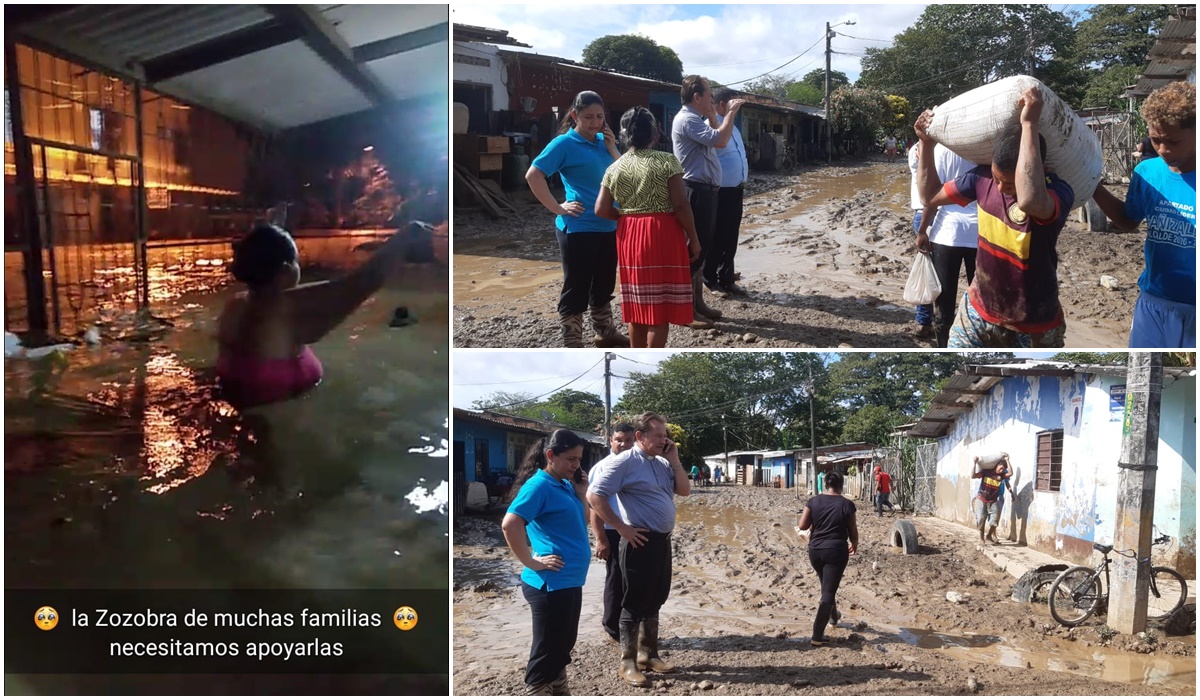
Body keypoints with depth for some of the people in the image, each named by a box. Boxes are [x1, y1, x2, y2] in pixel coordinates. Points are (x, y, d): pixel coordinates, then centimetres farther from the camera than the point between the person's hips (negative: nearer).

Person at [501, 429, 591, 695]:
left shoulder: (566, 484, 12)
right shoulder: (538, 485, -16)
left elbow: (582, 522, 21)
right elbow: (509, 524, -26)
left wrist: (580, 493, 5)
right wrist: (531, 562, -20)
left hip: (570, 581, 10)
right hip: (551, 583, -9)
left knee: (563, 645, 21)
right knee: (548, 650, 0)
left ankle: (559, 692, 36)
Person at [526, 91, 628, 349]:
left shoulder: (604, 141, 9)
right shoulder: (564, 143, -10)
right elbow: (533, 175, -15)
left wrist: (612, 149, -3)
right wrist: (558, 208, -14)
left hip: (609, 226, 7)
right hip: (578, 229, -7)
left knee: (604, 286, 20)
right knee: (576, 290, 1)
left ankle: (605, 333, 36)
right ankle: (573, 347, 10)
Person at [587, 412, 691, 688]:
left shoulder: (663, 463, 11)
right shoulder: (624, 462, -13)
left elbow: (684, 490, 10)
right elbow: (594, 496, -18)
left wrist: (674, 460, 0)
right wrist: (622, 528, -17)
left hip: (663, 540, 8)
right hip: (641, 541, -8)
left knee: (655, 601, 16)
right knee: (635, 602, -2)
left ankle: (648, 654, 27)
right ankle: (628, 663, 7)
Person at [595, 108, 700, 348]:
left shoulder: (614, 168, 4)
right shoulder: (666, 161, -8)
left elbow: (601, 209, -2)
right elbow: (680, 205, -12)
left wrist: (628, 215, 14)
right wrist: (694, 238, -3)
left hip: (629, 236, 5)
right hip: (662, 234, -5)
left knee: (638, 303, 14)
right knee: (660, 304, 1)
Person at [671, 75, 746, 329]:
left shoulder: (695, 120, 19)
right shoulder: (687, 120, -15)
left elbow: (714, 141, 27)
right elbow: (721, 141, -26)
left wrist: (713, 118, 17)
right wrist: (731, 112, -14)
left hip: (705, 191, 11)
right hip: (697, 192, -11)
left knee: (701, 246, 14)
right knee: (694, 248, -9)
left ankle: (697, 302, 21)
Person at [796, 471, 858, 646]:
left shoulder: (813, 501, -3)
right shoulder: (847, 504, -8)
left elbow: (802, 526, -5)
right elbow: (853, 531, -1)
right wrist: (854, 545, 18)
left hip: (815, 550, 4)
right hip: (836, 550, -4)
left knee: (827, 586, 27)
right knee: (828, 591, -2)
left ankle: (833, 615, 50)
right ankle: (817, 635, -6)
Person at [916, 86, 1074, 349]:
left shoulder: (1057, 192, -27)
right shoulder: (984, 177, -10)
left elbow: (1029, 200, -54)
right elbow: (931, 196, 6)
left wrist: (1029, 124, -48)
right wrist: (926, 144, -6)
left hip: (1033, 327, -4)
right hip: (979, 311, 4)